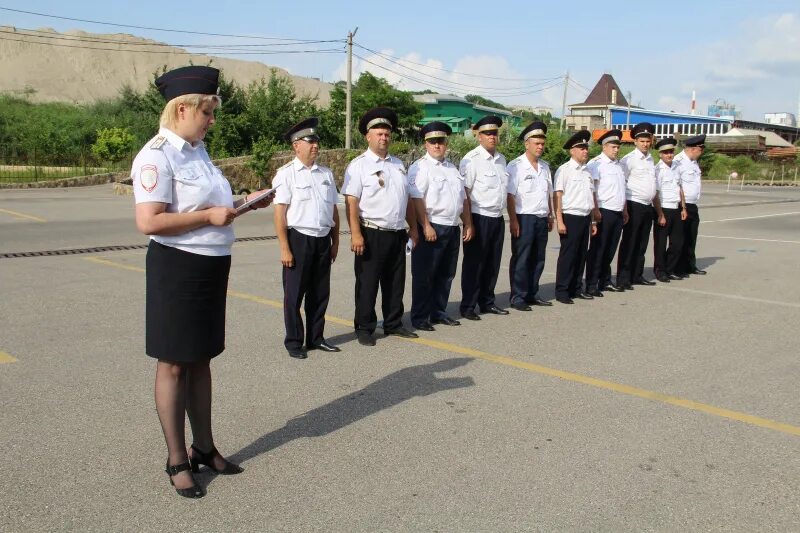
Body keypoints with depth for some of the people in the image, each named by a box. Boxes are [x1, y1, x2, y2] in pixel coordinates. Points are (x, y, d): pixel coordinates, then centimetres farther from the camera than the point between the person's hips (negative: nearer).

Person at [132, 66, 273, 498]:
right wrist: (210, 216, -22)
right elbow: (148, 222, -23)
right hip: (178, 268, -8)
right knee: (174, 364, 5)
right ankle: (176, 460, 19)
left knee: (201, 360, 16)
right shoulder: (157, 156, -15)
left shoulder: (197, 150, 11)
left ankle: (204, 448, 30)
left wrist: (243, 203, 7)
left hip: (212, 266, 8)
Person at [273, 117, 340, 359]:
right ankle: (294, 342, 19)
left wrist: (335, 242, 12)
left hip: (323, 240, 5)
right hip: (299, 239, -5)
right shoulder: (287, 173, -7)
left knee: (320, 293, 13)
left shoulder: (326, 173, 9)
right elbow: (280, 212, -10)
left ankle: (316, 338, 27)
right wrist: (284, 248, -14)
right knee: (294, 294, 6)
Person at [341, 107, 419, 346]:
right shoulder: (359, 165, -6)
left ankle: (393, 324, 26)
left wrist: (412, 227, 16)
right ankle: (364, 329, 14)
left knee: (395, 282, 14)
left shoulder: (398, 164, 15)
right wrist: (356, 234, -21)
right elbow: (351, 202, -14)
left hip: (397, 234, 6)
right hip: (372, 234, -6)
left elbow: (407, 199, 20)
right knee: (367, 284, 2)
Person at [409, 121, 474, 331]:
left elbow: (463, 198, 22)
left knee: (446, 274, 13)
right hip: (431, 228, -7)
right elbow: (417, 199, -15)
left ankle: (438, 312, 25)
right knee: (424, 275, -1)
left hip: (453, 229, 7)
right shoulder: (420, 167, -6)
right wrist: (426, 227, -21)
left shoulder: (452, 168, 18)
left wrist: (468, 224, 16)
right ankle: (420, 317, 7)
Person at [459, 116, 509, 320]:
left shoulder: (501, 159, 13)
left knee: (493, 263, 13)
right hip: (479, 219, -7)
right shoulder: (472, 159, -10)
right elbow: (464, 192, -13)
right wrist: (468, 223, -15)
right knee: (474, 264, 1)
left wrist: (503, 214, 16)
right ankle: (468, 306, 10)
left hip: (498, 218, 7)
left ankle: (487, 302, 26)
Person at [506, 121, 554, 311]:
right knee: (521, 260, 0)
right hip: (524, 218, -6)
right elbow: (510, 195, -12)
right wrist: (513, 221, -16)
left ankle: (532, 294, 22)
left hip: (542, 219, 7)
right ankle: (518, 297, 8)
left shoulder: (545, 166, 13)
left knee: (538, 259, 11)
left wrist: (550, 216, 17)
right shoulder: (516, 166, -8)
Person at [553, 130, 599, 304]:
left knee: (581, 255, 10)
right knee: (567, 255, -3)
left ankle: (575, 289, 20)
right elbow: (557, 196, -11)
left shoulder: (587, 171, 15)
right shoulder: (564, 170, -6)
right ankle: (562, 291, 4)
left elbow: (592, 196, 19)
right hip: (571, 218, -7)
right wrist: (559, 221, -17)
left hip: (585, 218, 7)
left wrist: (593, 221, 18)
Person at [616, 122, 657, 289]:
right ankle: (623, 279, 0)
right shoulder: (629, 159, -9)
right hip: (634, 205, -7)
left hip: (648, 206, 7)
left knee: (642, 244, 12)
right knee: (629, 243, -4)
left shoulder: (650, 159, 14)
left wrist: (654, 204, 18)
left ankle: (637, 275, 20)